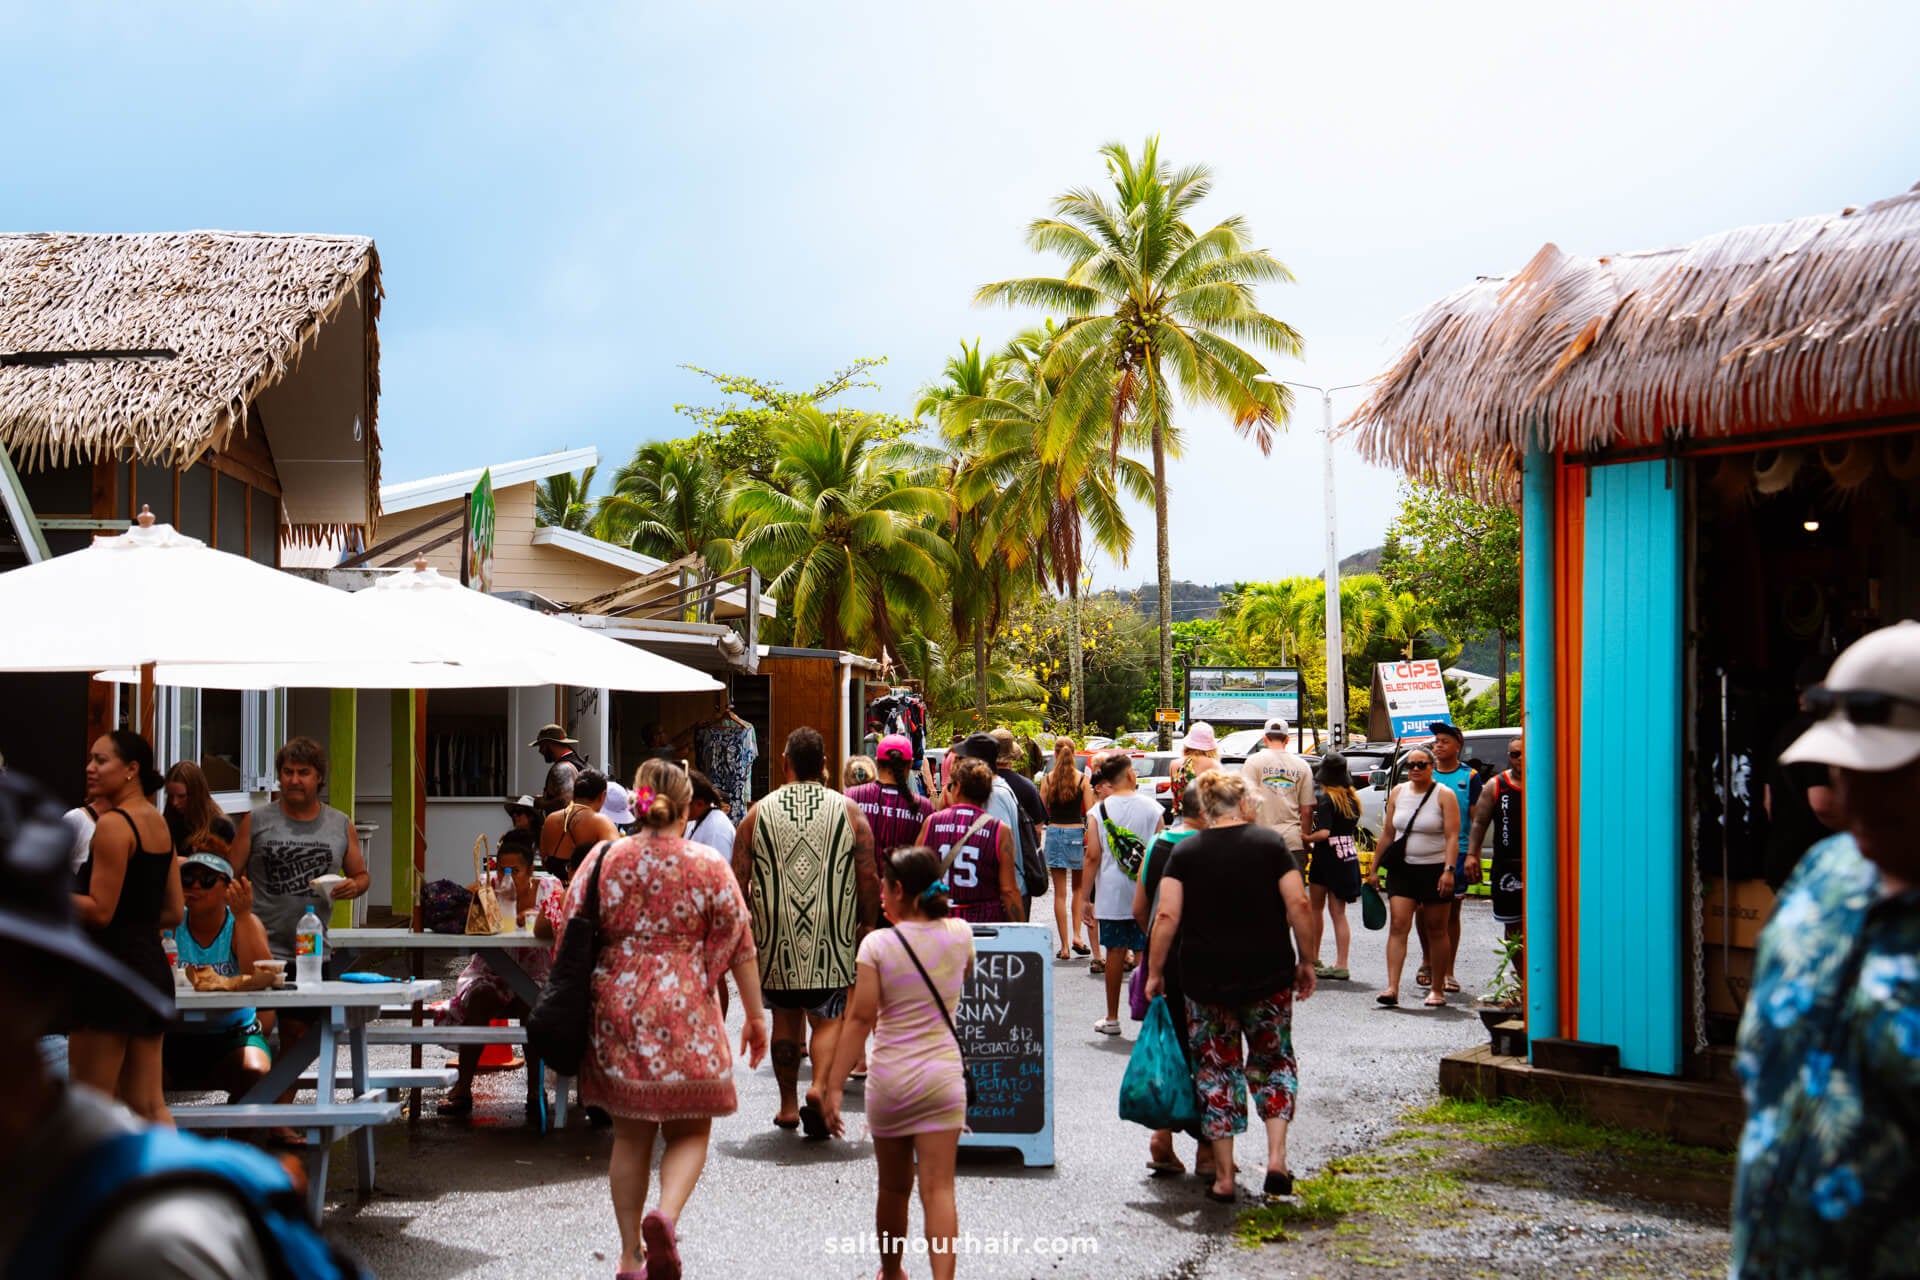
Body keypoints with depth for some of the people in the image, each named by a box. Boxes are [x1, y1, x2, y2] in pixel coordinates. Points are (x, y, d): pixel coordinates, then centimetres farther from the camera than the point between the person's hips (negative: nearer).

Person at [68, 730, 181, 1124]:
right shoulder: (160, 823, 14)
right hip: (152, 962, 9)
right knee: (148, 1104, 10)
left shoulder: (112, 824, -12)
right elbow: (174, 912, 16)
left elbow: (100, 910, -16)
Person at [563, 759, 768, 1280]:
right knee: (689, 1131, 9)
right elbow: (740, 947, -2)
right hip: (686, 1015, -2)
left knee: (630, 1135, 14)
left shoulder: (601, 859, 0)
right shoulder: (709, 866, -5)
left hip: (616, 1011, 2)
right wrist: (755, 1016, 7)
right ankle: (666, 1215, -18)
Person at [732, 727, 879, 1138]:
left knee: (785, 1018, 15)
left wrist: (747, 922, 14)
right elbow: (869, 879, -3)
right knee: (827, 1018, 7)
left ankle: (788, 1105, 22)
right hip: (832, 941, -1)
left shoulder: (759, 812, 0)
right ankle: (819, 1088, -16)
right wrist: (866, 923, 12)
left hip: (776, 940, 1)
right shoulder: (848, 811, -2)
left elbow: (738, 881, 0)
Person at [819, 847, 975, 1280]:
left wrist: (834, 1085, -8)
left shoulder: (878, 944, -9)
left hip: (889, 1081, -1)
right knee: (938, 1189, -4)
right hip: (942, 1077, 1)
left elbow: (861, 1019, -11)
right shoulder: (959, 934, 0)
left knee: (893, 1187, 16)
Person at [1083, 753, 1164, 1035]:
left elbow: (1093, 857, -5)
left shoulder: (1098, 811, -3)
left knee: (1115, 952, 7)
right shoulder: (1152, 808, -1)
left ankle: (1112, 1018, 14)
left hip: (1111, 895, 0)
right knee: (1145, 953, 5)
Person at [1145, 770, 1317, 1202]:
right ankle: (1277, 1159, 2)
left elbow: (1166, 917, -6)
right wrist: (1306, 962, 4)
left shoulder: (1186, 851, 0)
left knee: (1216, 1070, 10)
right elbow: (1299, 906, -7)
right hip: (1269, 976, 0)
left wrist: (1154, 972, 2)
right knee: (1273, 1061, 17)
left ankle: (1224, 1177, 11)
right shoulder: (1270, 842, -1)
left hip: (1205, 980, 0)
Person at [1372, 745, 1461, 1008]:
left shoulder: (1444, 795, -4)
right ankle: (1392, 988, -16)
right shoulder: (1398, 793, 9)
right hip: (1402, 869, 3)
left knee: (1436, 931, 5)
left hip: (1435, 870, -3)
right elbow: (1387, 833, 14)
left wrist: (1449, 870, -20)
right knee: (1398, 926, -9)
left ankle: (1437, 989, 15)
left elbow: (1452, 836, -10)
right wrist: (1376, 867, 13)